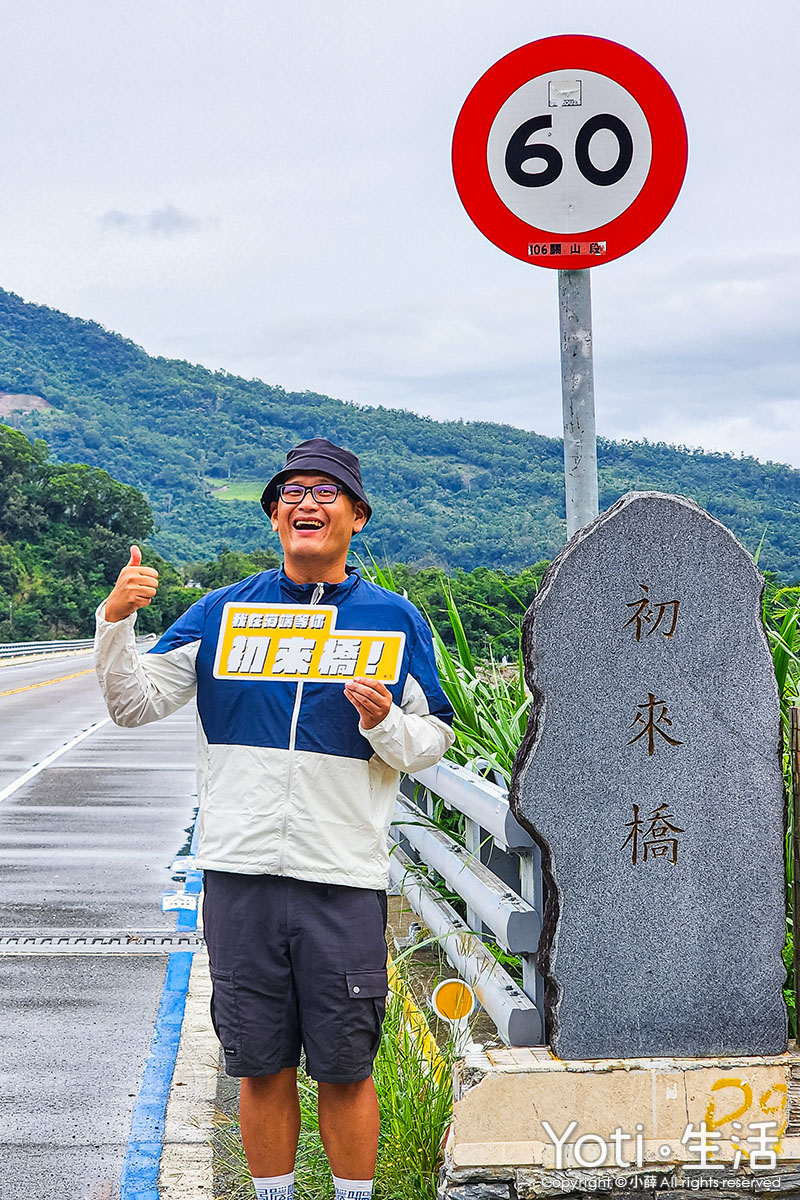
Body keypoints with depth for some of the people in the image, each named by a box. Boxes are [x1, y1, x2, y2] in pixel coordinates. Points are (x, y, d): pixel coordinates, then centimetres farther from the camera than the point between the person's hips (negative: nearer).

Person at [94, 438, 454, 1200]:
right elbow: (134, 704, 6)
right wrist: (115, 621, -9)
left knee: (345, 1071, 5)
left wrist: (385, 723, -12)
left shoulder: (395, 622, 6)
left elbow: (431, 742, 9)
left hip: (345, 879, -1)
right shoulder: (222, 613, 8)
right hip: (241, 874, 1)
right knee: (261, 1067, 9)